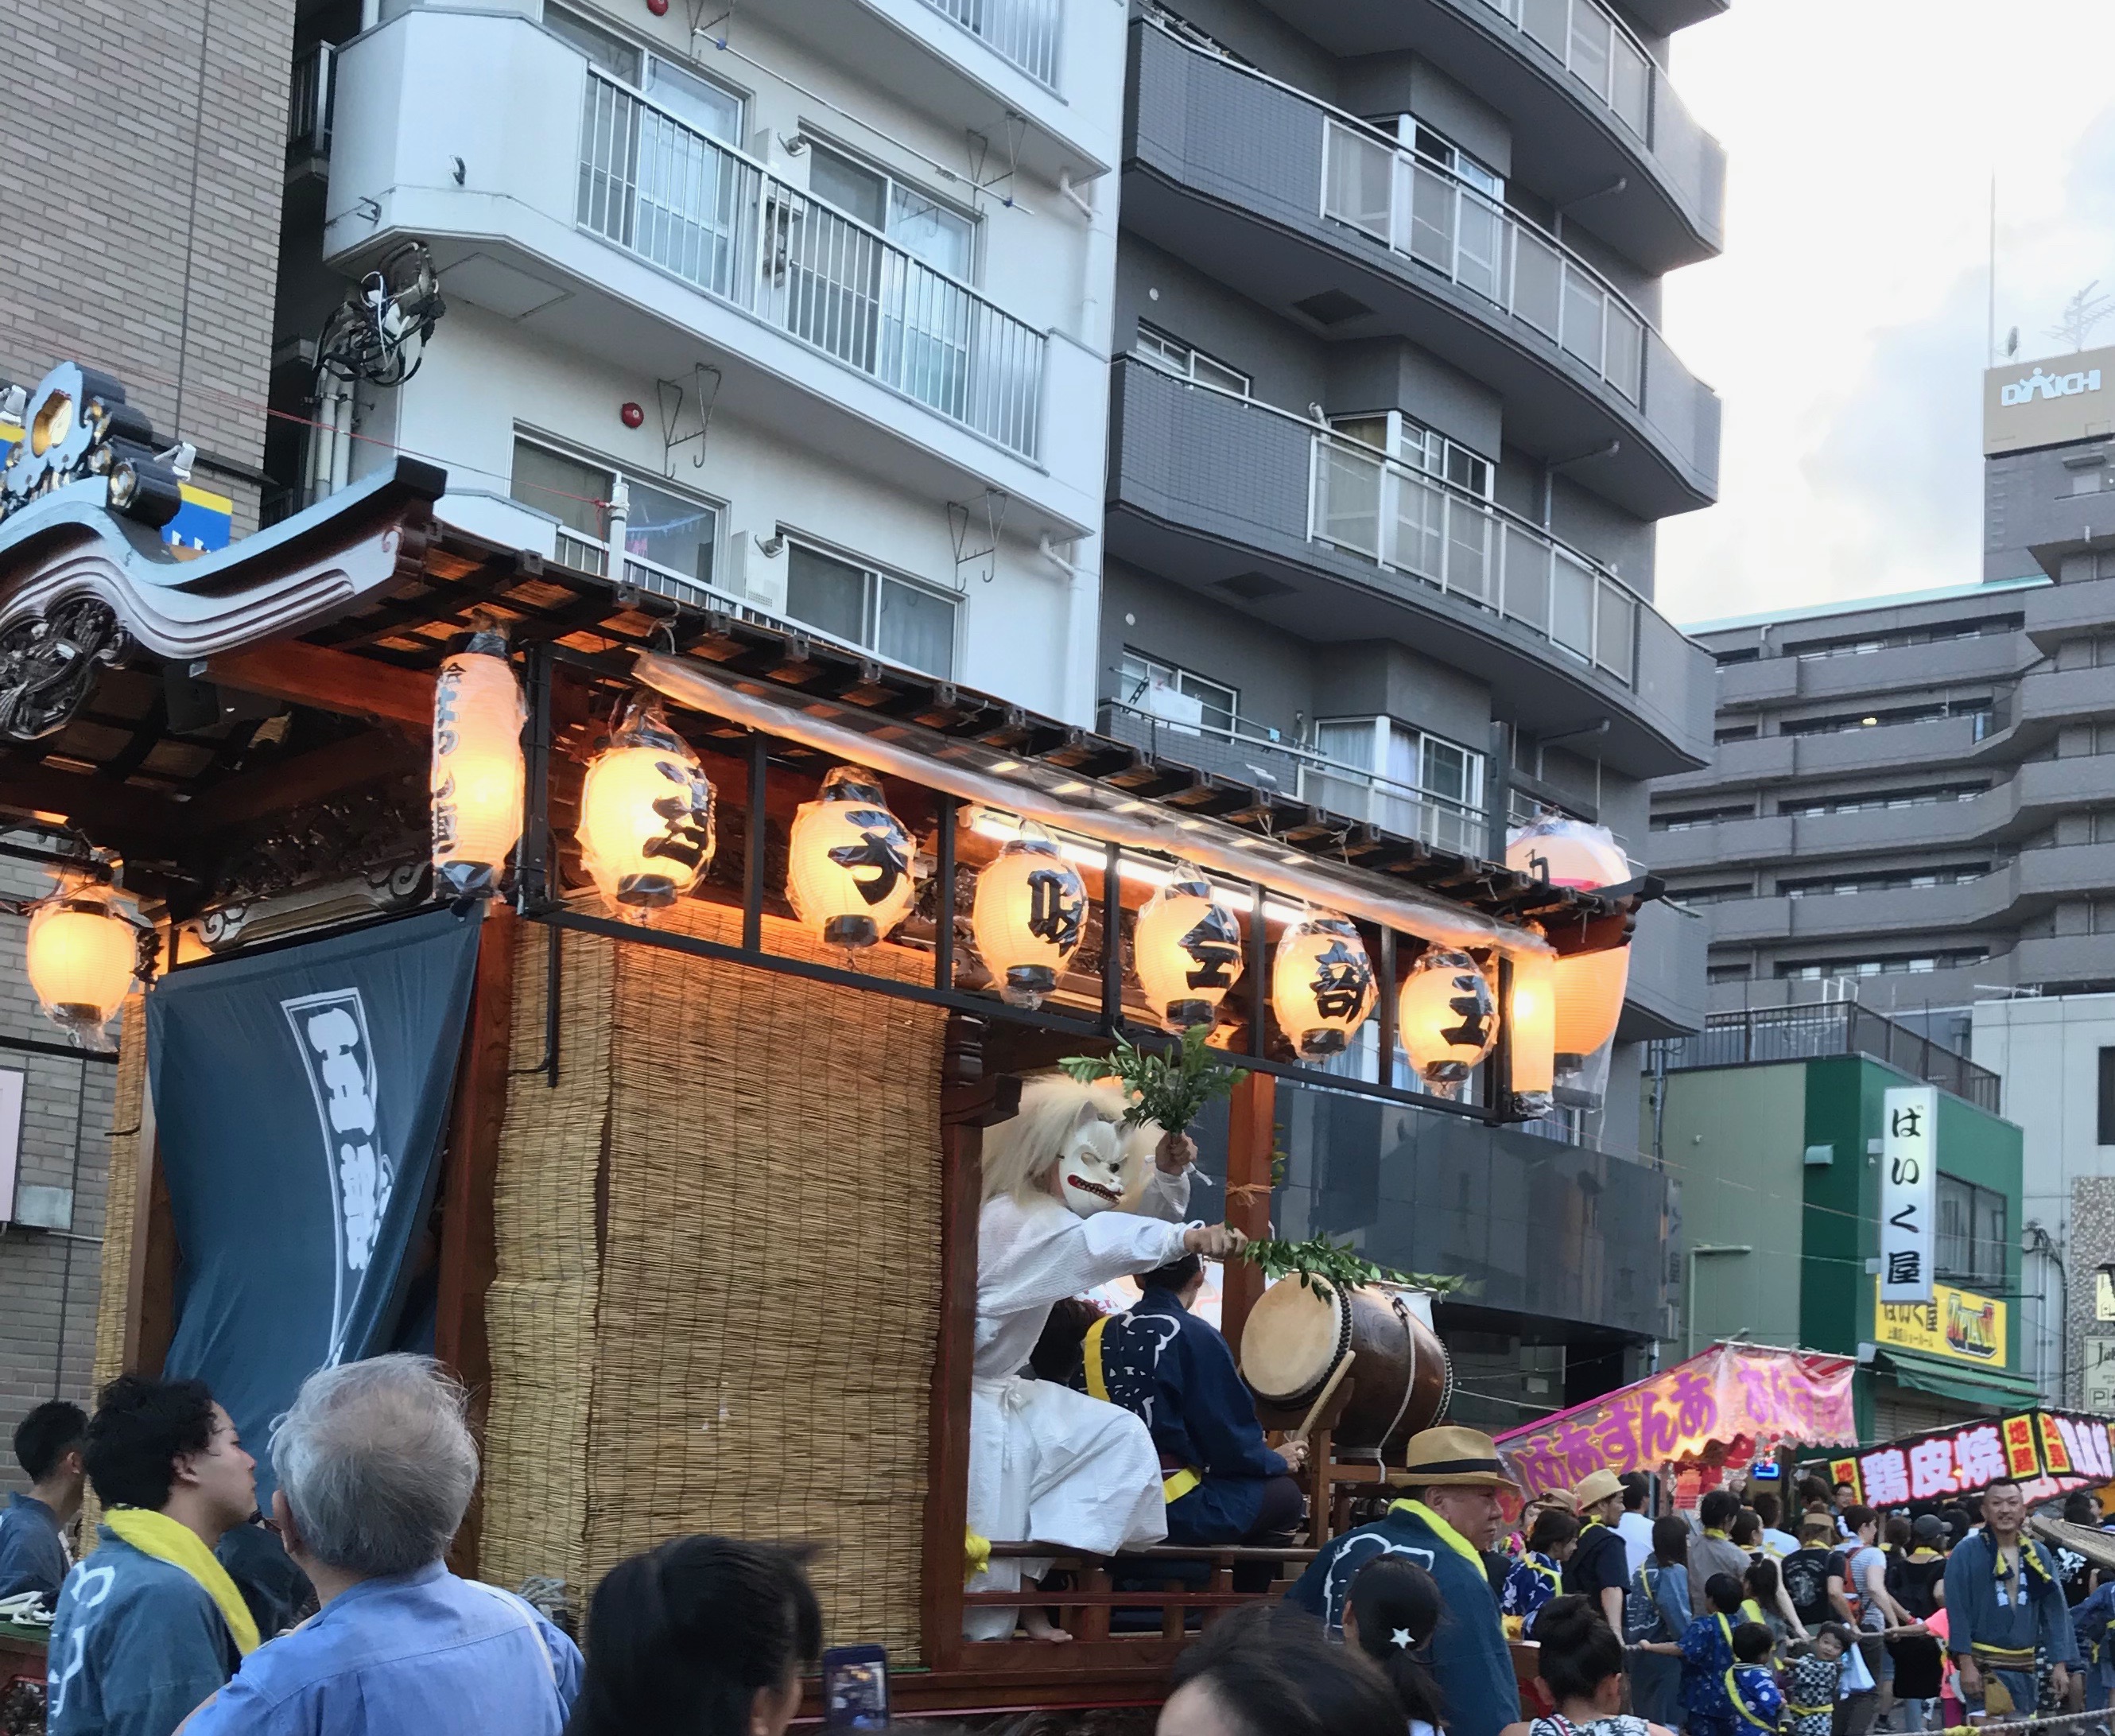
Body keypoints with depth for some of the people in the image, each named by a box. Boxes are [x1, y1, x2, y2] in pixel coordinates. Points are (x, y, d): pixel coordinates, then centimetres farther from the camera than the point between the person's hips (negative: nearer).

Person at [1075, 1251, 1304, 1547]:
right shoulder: (1195, 1336, -12)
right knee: (1284, 1493, 17)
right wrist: (1278, 1462, 9)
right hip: (1175, 1511, -7)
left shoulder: (1097, 1335, 5)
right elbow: (1230, 1435, -10)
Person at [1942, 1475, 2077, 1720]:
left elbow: (2054, 1612, 6)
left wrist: (2060, 1665, -1)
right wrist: (1966, 1665, -15)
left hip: (2026, 1668, 5)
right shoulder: (1966, 1552, -7)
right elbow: (1957, 1612, -10)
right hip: (1983, 1665, -5)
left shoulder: (2038, 1555, 6)